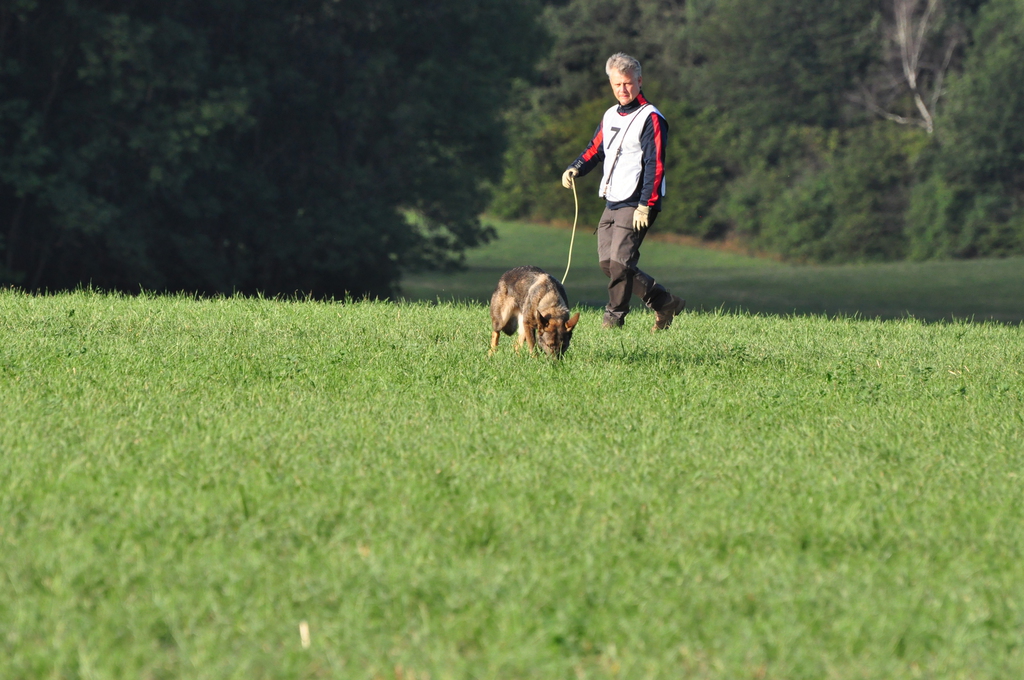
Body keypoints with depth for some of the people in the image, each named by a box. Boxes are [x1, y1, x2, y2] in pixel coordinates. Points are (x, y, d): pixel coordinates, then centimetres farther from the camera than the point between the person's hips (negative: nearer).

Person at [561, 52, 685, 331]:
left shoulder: (650, 119, -9)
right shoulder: (611, 116, 17)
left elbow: (655, 165, -14)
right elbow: (595, 149, 24)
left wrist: (645, 205, -21)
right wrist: (574, 169, 3)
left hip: (635, 205, -8)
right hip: (612, 203, 8)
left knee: (620, 261, -14)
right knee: (607, 262, 5)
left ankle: (615, 315, -1)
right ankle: (664, 302, 14)